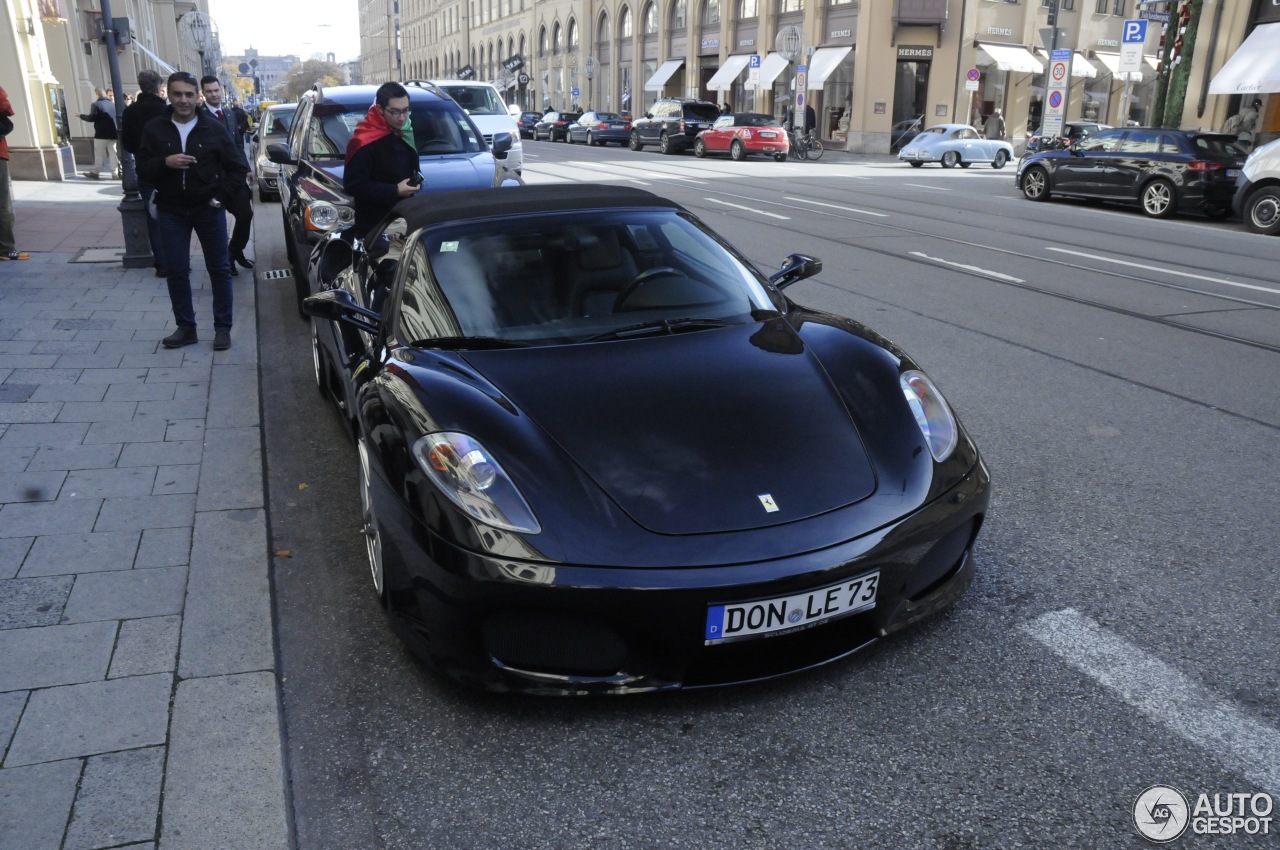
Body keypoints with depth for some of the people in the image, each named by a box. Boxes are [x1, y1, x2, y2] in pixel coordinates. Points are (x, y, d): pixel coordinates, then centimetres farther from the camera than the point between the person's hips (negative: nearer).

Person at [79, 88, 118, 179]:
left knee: (98, 154, 3)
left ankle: (96, 172, 8)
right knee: (113, 153, 4)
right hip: (113, 134, 5)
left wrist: (81, 116, 2)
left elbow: (91, 118, -13)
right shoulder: (113, 104, 12)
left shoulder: (96, 104, -7)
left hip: (101, 134, -5)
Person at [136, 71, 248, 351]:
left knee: (218, 269, 4)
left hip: (209, 209, -1)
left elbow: (234, 165, 0)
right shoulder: (154, 129, 0)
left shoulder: (214, 128, -3)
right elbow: (143, 169, 0)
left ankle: (223, 328, 13)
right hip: (171, 212, 2)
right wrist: (165, 163, -20)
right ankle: (186, 328, 15)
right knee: (177, 271, 4)